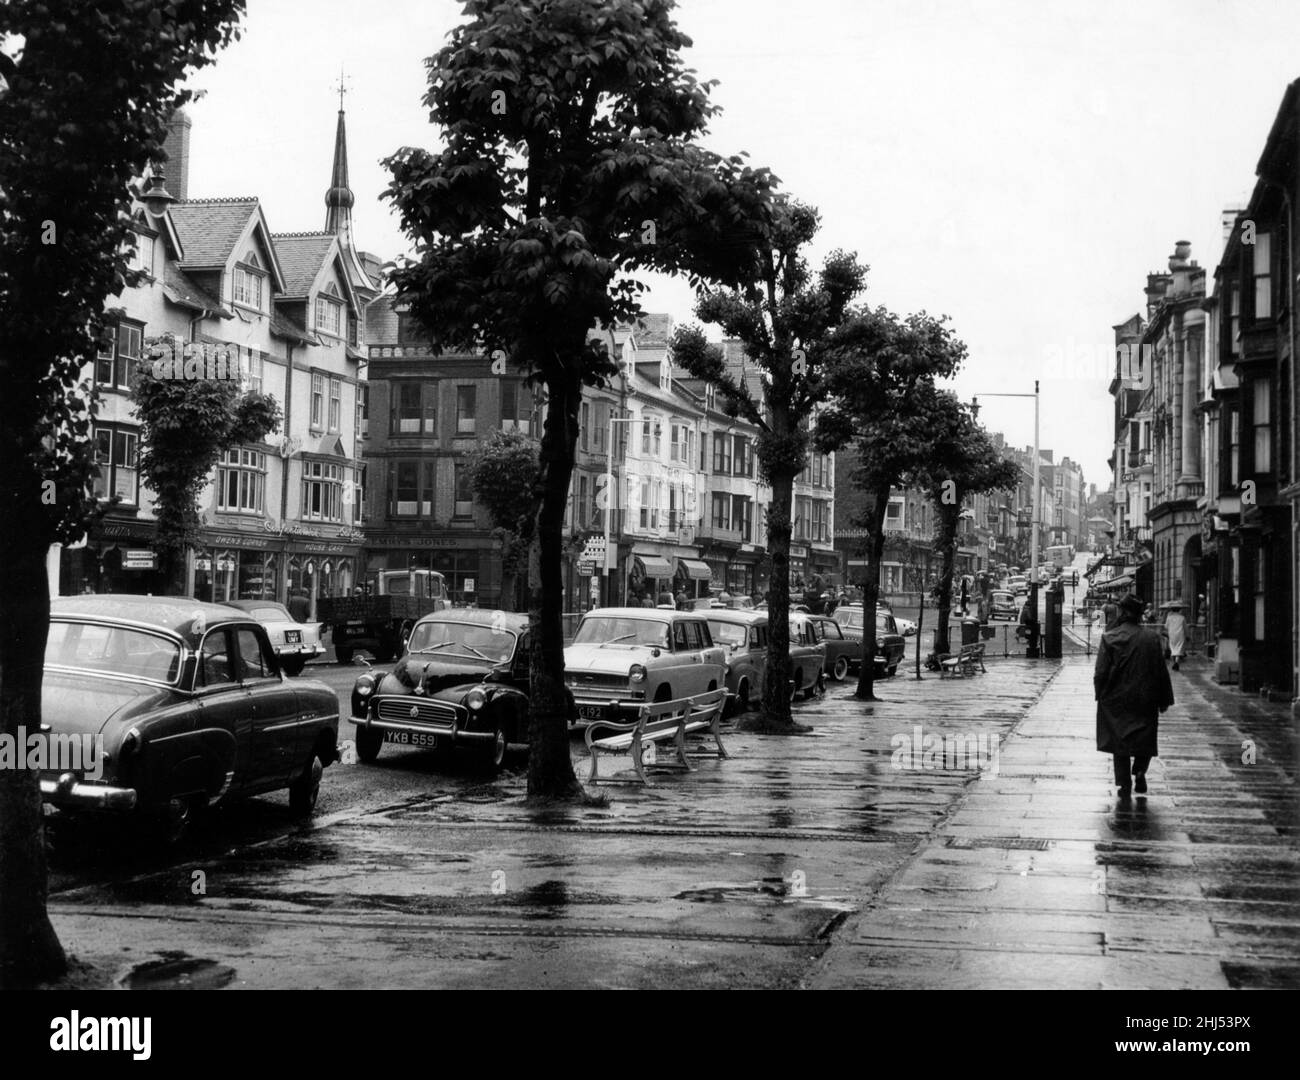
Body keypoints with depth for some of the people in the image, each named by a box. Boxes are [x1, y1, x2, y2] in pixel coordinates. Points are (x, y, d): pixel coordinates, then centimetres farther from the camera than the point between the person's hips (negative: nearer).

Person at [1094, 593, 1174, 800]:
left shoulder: (1109, 638, -9)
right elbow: (1161, 672, -1)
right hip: (1145, 698, 1)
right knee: (1144, 738, 15)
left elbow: (1101, 672, -7)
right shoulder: (1152, 638, -5)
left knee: (1120, 739, 9)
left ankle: (1125, 784, 6)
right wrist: (1164, 700, 8)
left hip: (1116, 699, -1)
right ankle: (1139, 771, -7)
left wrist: (1100, 695, 7)